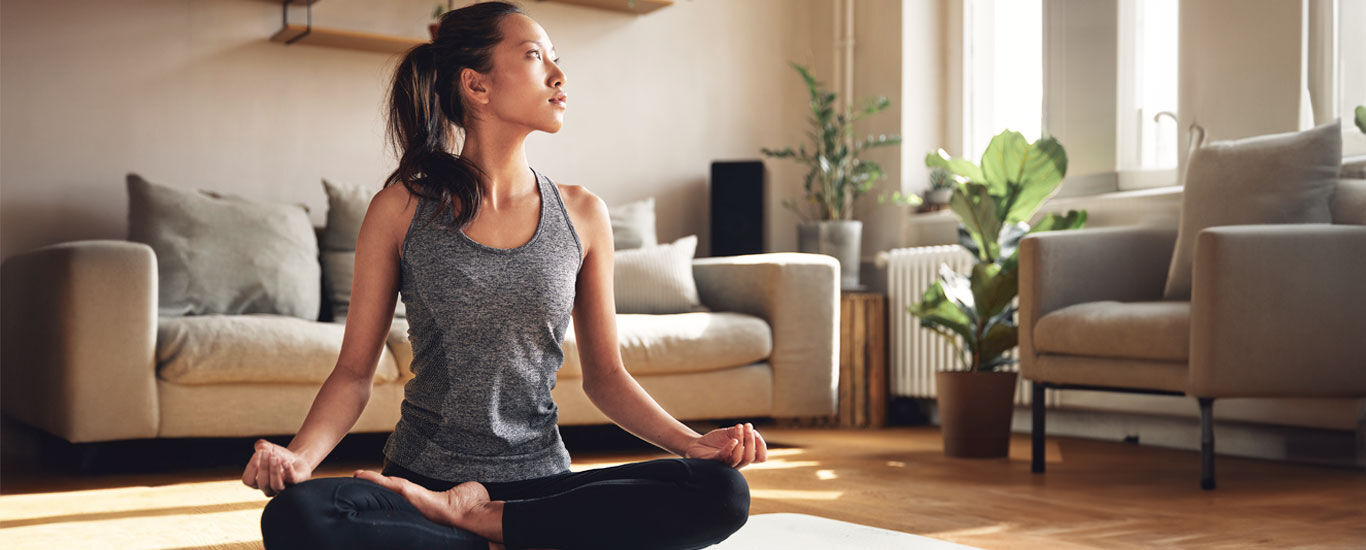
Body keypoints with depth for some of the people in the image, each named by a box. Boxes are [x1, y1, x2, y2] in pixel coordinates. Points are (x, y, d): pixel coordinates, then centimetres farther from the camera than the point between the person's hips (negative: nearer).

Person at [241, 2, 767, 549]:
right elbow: (354, 371, 2)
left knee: (722, 492, -23)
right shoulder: (401, 209, 0)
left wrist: (692, 442, -6)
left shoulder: (582, 214, 6)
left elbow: (604, 373, 11)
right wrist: (299, 457, -18)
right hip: (423, 476, -2)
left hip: (541, 480, 2)